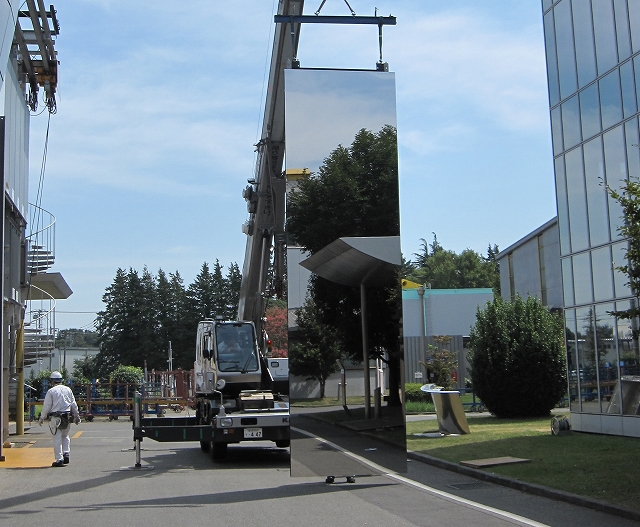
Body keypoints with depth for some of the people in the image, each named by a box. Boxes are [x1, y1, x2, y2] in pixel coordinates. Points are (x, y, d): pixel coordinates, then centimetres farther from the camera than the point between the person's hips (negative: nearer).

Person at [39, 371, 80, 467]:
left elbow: (46, 407, -4)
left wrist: (41, 418, 6)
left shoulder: (51, 391, -5)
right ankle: (66, 453, 7)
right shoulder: (68, 390, 8)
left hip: (55, 418, -4)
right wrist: (77, 416, 20)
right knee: (65, 436, 20)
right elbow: (74, 404, 11)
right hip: (67, 417, 4)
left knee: (57, 438, 0)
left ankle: (59, 459, -2)